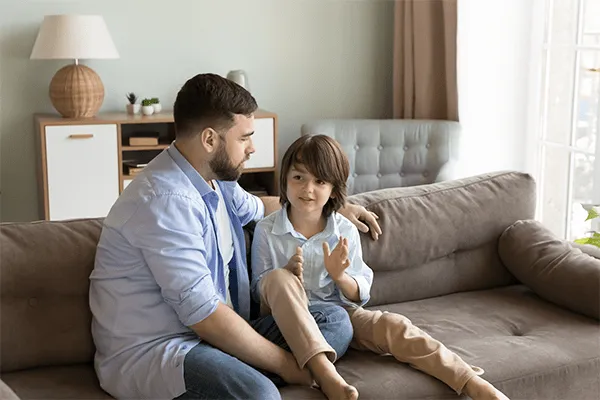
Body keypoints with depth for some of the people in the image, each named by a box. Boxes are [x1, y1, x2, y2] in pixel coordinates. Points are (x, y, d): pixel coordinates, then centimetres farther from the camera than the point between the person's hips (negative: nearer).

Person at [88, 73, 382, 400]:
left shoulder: (214, 179, 10)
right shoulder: (166, 200, -21)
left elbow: (257, 207, 34)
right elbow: (204, 314, -24)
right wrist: (285, 364, -15)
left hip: (213, 334, 10)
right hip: (149, 351, -10)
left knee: (334, 320, -4)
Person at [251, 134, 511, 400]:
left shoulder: (345, 232, -3)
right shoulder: (266, 231, -7)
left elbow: (360, 295, 0)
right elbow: (258, 290, -2)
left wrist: (340, 277, -24)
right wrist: (288, 271, -23)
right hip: (291, 321, -1)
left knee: (393, 326, -25)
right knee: (279, 279, -32)